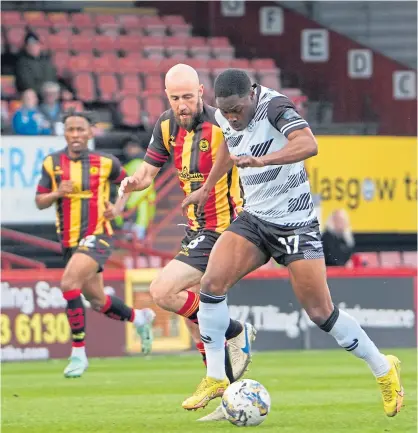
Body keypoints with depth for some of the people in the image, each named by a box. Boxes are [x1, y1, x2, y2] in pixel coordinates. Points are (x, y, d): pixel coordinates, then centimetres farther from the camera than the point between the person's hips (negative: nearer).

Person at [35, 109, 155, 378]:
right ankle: (140, 318, 43)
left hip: (96, 236, -5)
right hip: (69, 240, 5)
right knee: (97, 300, 13)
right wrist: (57, 193, -16)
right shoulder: (52, 164, 2)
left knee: (69, 284, -25)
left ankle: (78, 353, -17)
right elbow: (40, 202, 4)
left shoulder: (106, 163, -4)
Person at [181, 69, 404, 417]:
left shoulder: (274, 107, -24)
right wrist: (207, 187, 31)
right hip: (254, 218, 6)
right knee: (212, 284, -13)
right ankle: (216, 379, 0)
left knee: (321, 313, -5)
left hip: (295, 224, -6)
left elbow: (308, 144, -43)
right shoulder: (225, 117, -1)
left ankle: (384, 371, 16)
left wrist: (261, 160, -56)